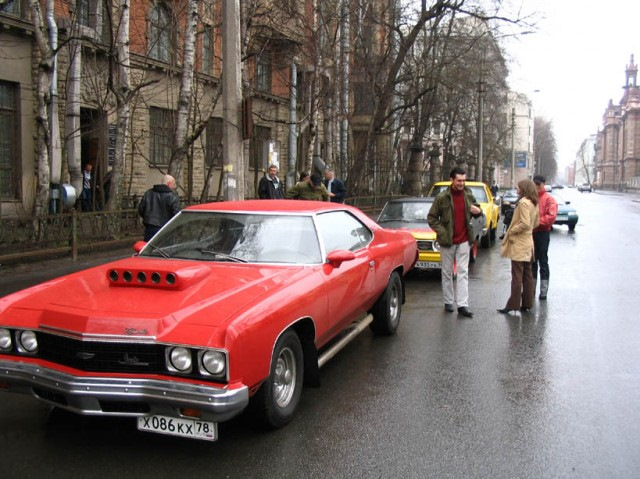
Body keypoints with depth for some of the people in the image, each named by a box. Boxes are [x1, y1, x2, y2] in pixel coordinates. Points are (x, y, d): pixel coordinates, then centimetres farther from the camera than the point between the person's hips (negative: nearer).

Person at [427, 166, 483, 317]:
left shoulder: (468, 195, 2)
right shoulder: (442, 197, -9)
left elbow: (474, 208, 17)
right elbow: (431, 217, -4)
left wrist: (478, 211, -7)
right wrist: (441, 232, -14)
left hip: (464, 240, 2)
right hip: (447, 241, -2)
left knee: (463, 273, 0)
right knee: (447, 273, 9)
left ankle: (462, 305, 0)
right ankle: (448, 302, 20)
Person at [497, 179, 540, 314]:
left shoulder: (523, 202, -17)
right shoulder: (534, 203, 11)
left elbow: (525, 223, -23)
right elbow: (536, 222, 19)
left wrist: (511, 231, -13)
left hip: (519, 243, -9)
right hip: (528, 242, 9)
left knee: (517, 276, -6)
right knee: (527, 275, 13)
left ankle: (513, 304, -2)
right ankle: (527, 303, 19)